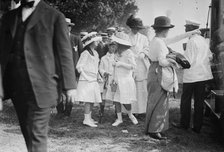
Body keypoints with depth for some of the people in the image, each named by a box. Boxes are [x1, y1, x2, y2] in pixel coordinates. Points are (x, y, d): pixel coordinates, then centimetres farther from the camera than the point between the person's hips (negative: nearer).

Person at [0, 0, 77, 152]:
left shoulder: (54, 16, 1)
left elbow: (64, 52, 0)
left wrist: (70, 85, -3)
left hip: (40, 85, -5)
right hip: (15, 85, 5)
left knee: (37, 134, -6)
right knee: (27, 132, 12)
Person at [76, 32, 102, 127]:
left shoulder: (95, 53, 16)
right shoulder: (86, 53, -10)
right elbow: (79, 67, -13)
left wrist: (98, 75, 16)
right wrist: (86, 77, -13)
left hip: (93, 80, 8)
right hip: (87, 80, -8)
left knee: (93, 100, 8)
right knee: (88, 100, -11)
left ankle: (89, 118, 16)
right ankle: (86, 119, -9)